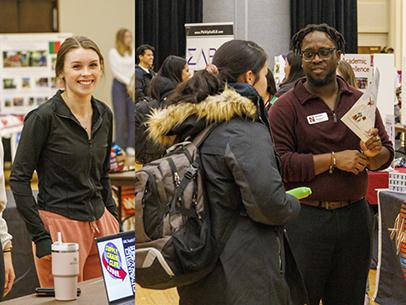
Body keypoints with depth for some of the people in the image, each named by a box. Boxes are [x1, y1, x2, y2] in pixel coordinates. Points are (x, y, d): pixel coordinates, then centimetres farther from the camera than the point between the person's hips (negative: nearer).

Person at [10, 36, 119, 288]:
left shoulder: (104, 115, 8)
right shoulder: (44, 117, -12)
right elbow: (19, 179, -11)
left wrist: (114, 219, 13)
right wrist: (40, 236, -14)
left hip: (100, 223, 7)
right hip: (59, 226, -7)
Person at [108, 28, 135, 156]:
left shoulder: (133, 52, 10)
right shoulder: (113, 52, 0)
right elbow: (115, 71, -5)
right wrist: (127, 82, -10)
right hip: (119, 85, -4)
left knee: (132, 116, 0)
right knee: (120, 117, -5)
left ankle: (130, 146, 4)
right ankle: (120, 147, -1)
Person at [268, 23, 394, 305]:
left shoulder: (361, 101, 9)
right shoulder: (286, 107, -4)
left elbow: (387, 154, 11)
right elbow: (280, 163, -14)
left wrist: (374, 153, -13)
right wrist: (334, 160, -17)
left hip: (354, 216, 4)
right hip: (305, 218, -4)